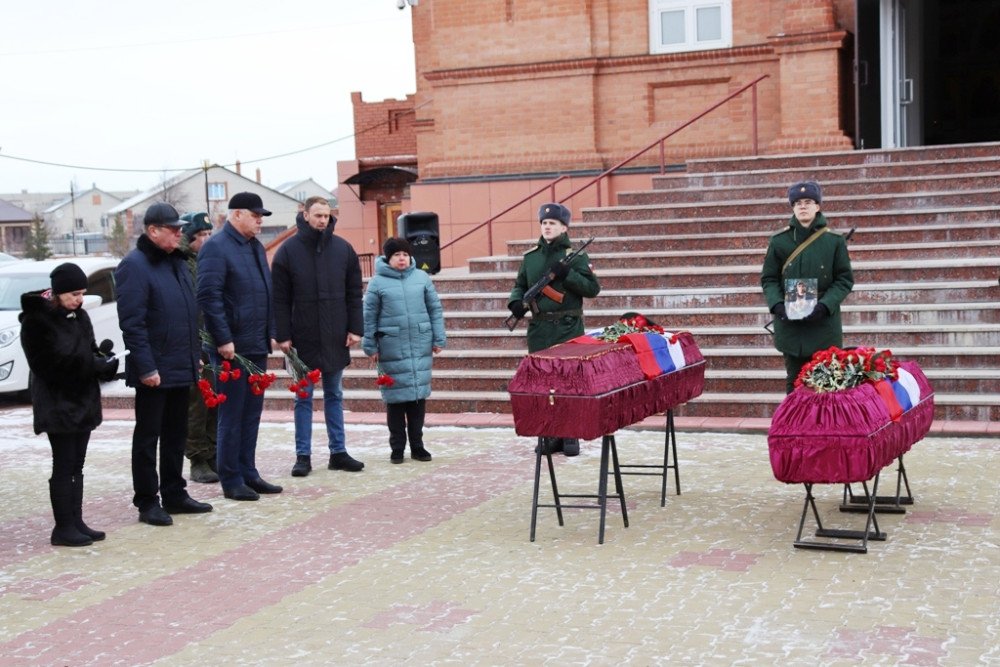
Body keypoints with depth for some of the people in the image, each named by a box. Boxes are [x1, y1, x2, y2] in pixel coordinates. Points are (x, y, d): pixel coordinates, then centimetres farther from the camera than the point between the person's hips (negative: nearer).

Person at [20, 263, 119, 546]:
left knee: (76, 466, 11)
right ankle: (63, 528, 4)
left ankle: (76, 522, 18)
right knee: (64, 466, -3)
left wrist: (101, 359, -11)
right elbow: (48, 364, -17)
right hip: (57, 403, -7)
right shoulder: (37, 320, -12)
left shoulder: (79, 316, 9)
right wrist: (95, 364, -19)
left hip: (83, 400, 7)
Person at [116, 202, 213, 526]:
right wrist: (146, 367, -21)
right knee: (147, 436, 2)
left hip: (181, 367, 8)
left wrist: (195, 354, 16)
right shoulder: (135, 266, -13)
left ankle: (174, 494, 25)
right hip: (155, 371, -8)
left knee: (176, 434, 15)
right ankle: (147, 502, 9)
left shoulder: (177, 262, 14)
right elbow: (132, 323, -18)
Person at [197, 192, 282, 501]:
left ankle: (248, 472, 22)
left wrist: (271, 332, 15)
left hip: (257, 345, 8)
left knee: (252, 412, 13)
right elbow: (209, 297, -17)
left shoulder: (255, 247, 15)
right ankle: (231, 479, 8)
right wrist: (223, 339, -20)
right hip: (232, 347, -8)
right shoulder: (216, 247, -11)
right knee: (232, 414, 0)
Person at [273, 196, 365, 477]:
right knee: (304, 398, 5)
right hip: (303, 339, -2)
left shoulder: (343, 248, 4)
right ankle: (303, 456, 11)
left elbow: (354, 293, 6)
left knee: (334, 396, 11)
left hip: (335, 338, 2)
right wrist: (283, 335, -9)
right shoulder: (288, 250, -3)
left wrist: (355, 328, 0)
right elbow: (280, 298, -4)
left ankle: (338, 452, 18)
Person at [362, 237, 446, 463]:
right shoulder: (377, 281, -2)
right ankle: (397, 447, 13)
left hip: (421, 347, 2)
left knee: (419, 394, 7)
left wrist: (439, 339, 4)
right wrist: (370, 346, -1)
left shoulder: (422, 277, 5)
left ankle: (417, 444, 18)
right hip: (391, 349, -2)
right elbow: (369, 316, 1)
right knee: (396, 396, 3)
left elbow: (435, 309, 8)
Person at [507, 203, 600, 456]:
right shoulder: (531, 256, 11)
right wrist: (515, 300, -2)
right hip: (539, 329, 4)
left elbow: (593, 288, -5)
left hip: (568, 329, -4)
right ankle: (549, 436, 16)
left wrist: (567, 274, -17)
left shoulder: (575, 255, 0)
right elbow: (520, 285, 20)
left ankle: (570, 436, 7)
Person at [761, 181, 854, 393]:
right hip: (790, 324, 1)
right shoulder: (779, 241, 1)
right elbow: (769, 279, 6)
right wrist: (777, 305, -13)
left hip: (824, 324, -1)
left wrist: (825, 305, -15)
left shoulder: (834, 240, -1)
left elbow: (845, 279, 0)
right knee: (794, 381, 8)